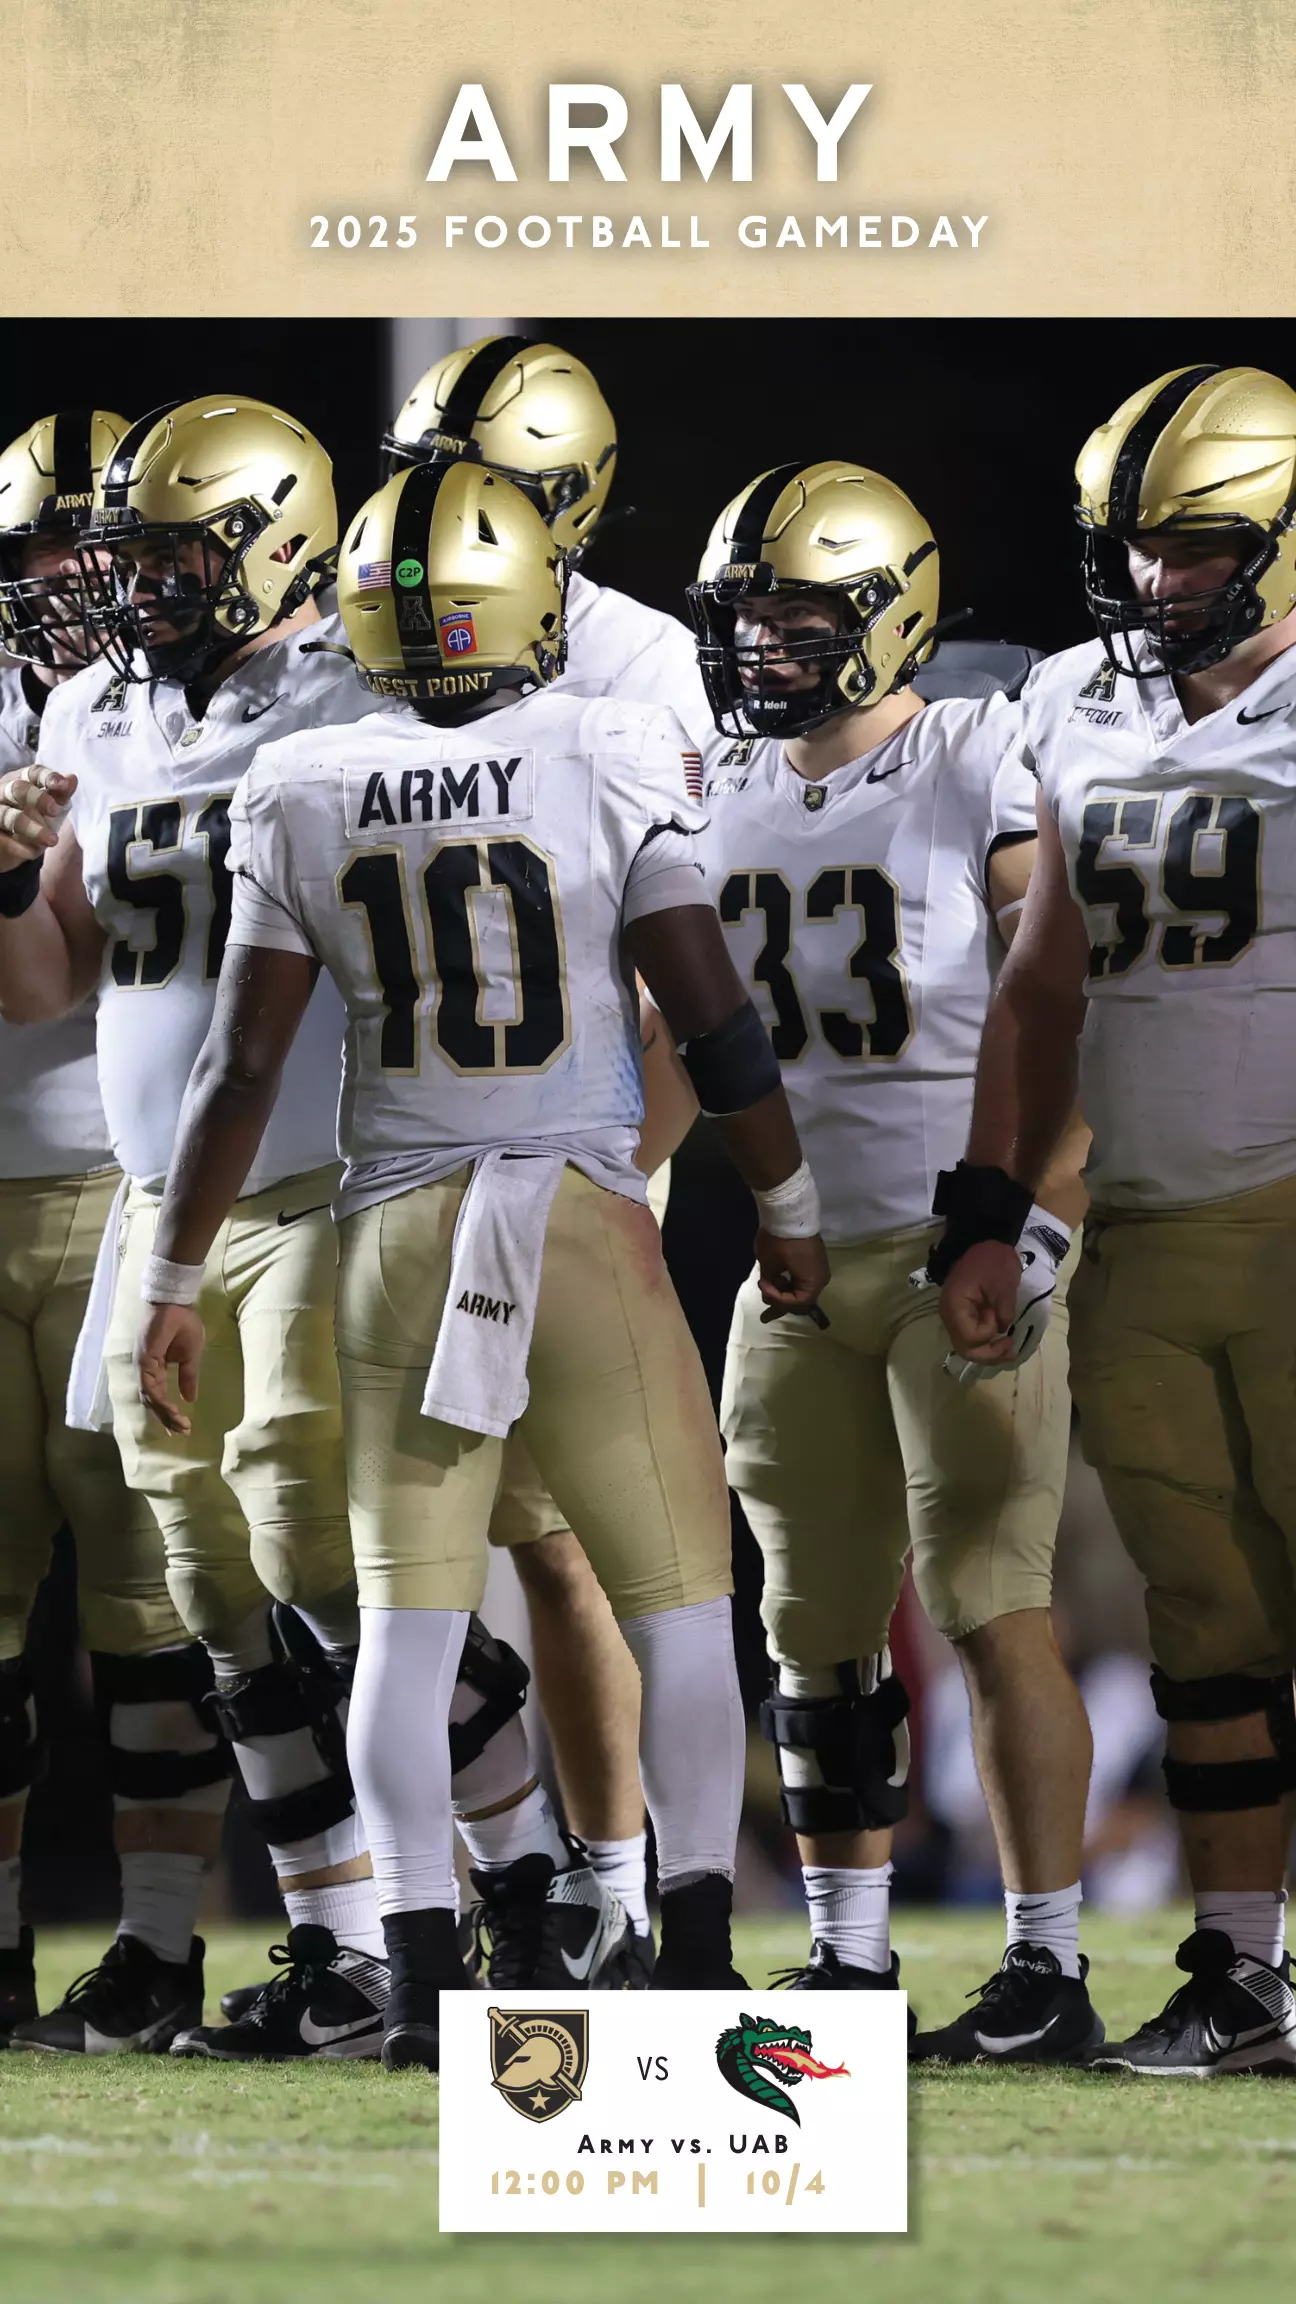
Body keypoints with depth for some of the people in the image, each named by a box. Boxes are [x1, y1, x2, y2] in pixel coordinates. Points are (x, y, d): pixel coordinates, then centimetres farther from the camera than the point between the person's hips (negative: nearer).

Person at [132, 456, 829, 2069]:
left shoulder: (305, 800, 0)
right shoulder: (608, 770, -7)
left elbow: (241, 1068, 1)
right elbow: (714, 1025, -5)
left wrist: (174, 1283, 10)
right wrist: (786, 1207, 11)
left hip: (397, 1235, 2)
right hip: (585, 1222, -2)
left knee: (408, 1615, 6)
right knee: (679, 1598, 8)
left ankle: (420, 1975, -1)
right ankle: (696, 1953, 2)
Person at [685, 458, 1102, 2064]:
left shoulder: (986, 775, -8)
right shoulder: (720, 802, 10)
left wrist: (1042, 1228, -19)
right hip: (798, 1261, 6)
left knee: (993, 1613, -7)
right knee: (821, 1632, 8)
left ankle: (1048, 1972, -3)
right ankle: (848, 1960, 17)